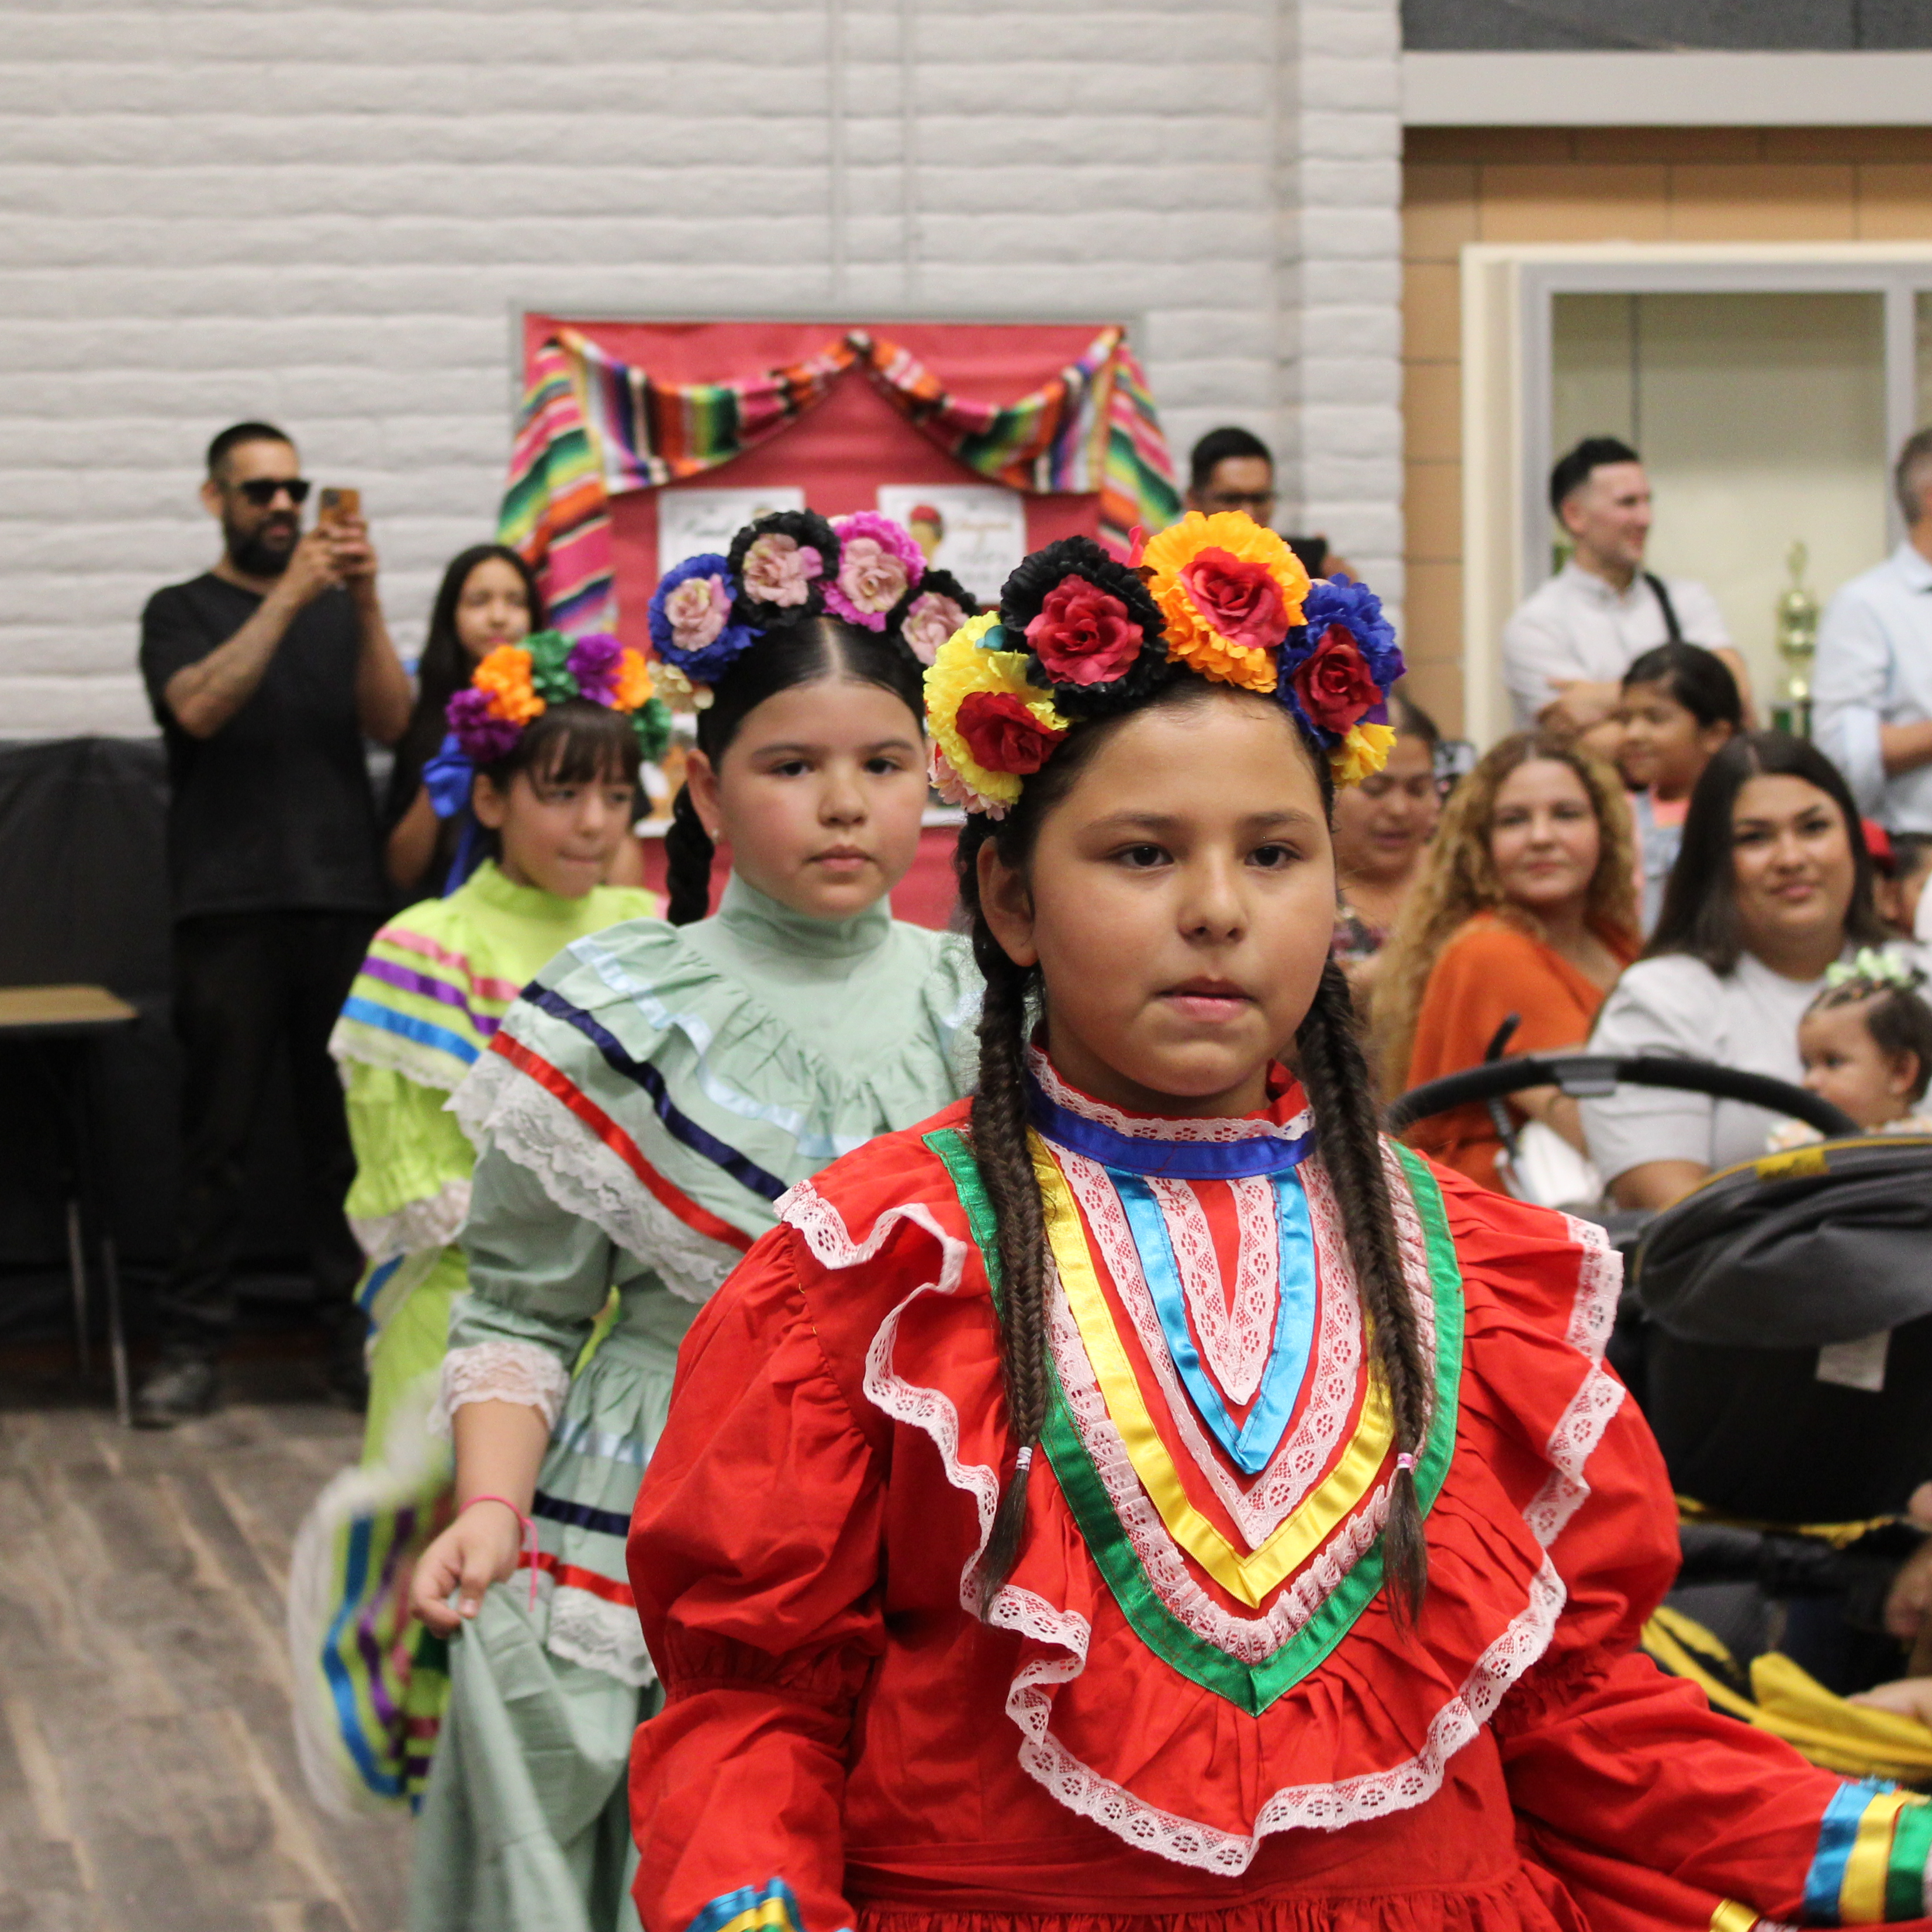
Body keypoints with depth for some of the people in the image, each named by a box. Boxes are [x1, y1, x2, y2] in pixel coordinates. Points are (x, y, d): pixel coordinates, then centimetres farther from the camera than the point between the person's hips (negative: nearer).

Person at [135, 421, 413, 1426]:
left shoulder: (342, 612, 16)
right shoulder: (183, 612, 9)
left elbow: (390, 721, 1)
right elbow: (201, 708, -10)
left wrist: (367, 604, -13)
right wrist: (288, 598, -17)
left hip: (344, 900, 2)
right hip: (230, 908, -2)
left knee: (347, 1128, 2)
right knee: (217, 1133, -2)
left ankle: (357, 1332, 7)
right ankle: (191, 1344, 1)